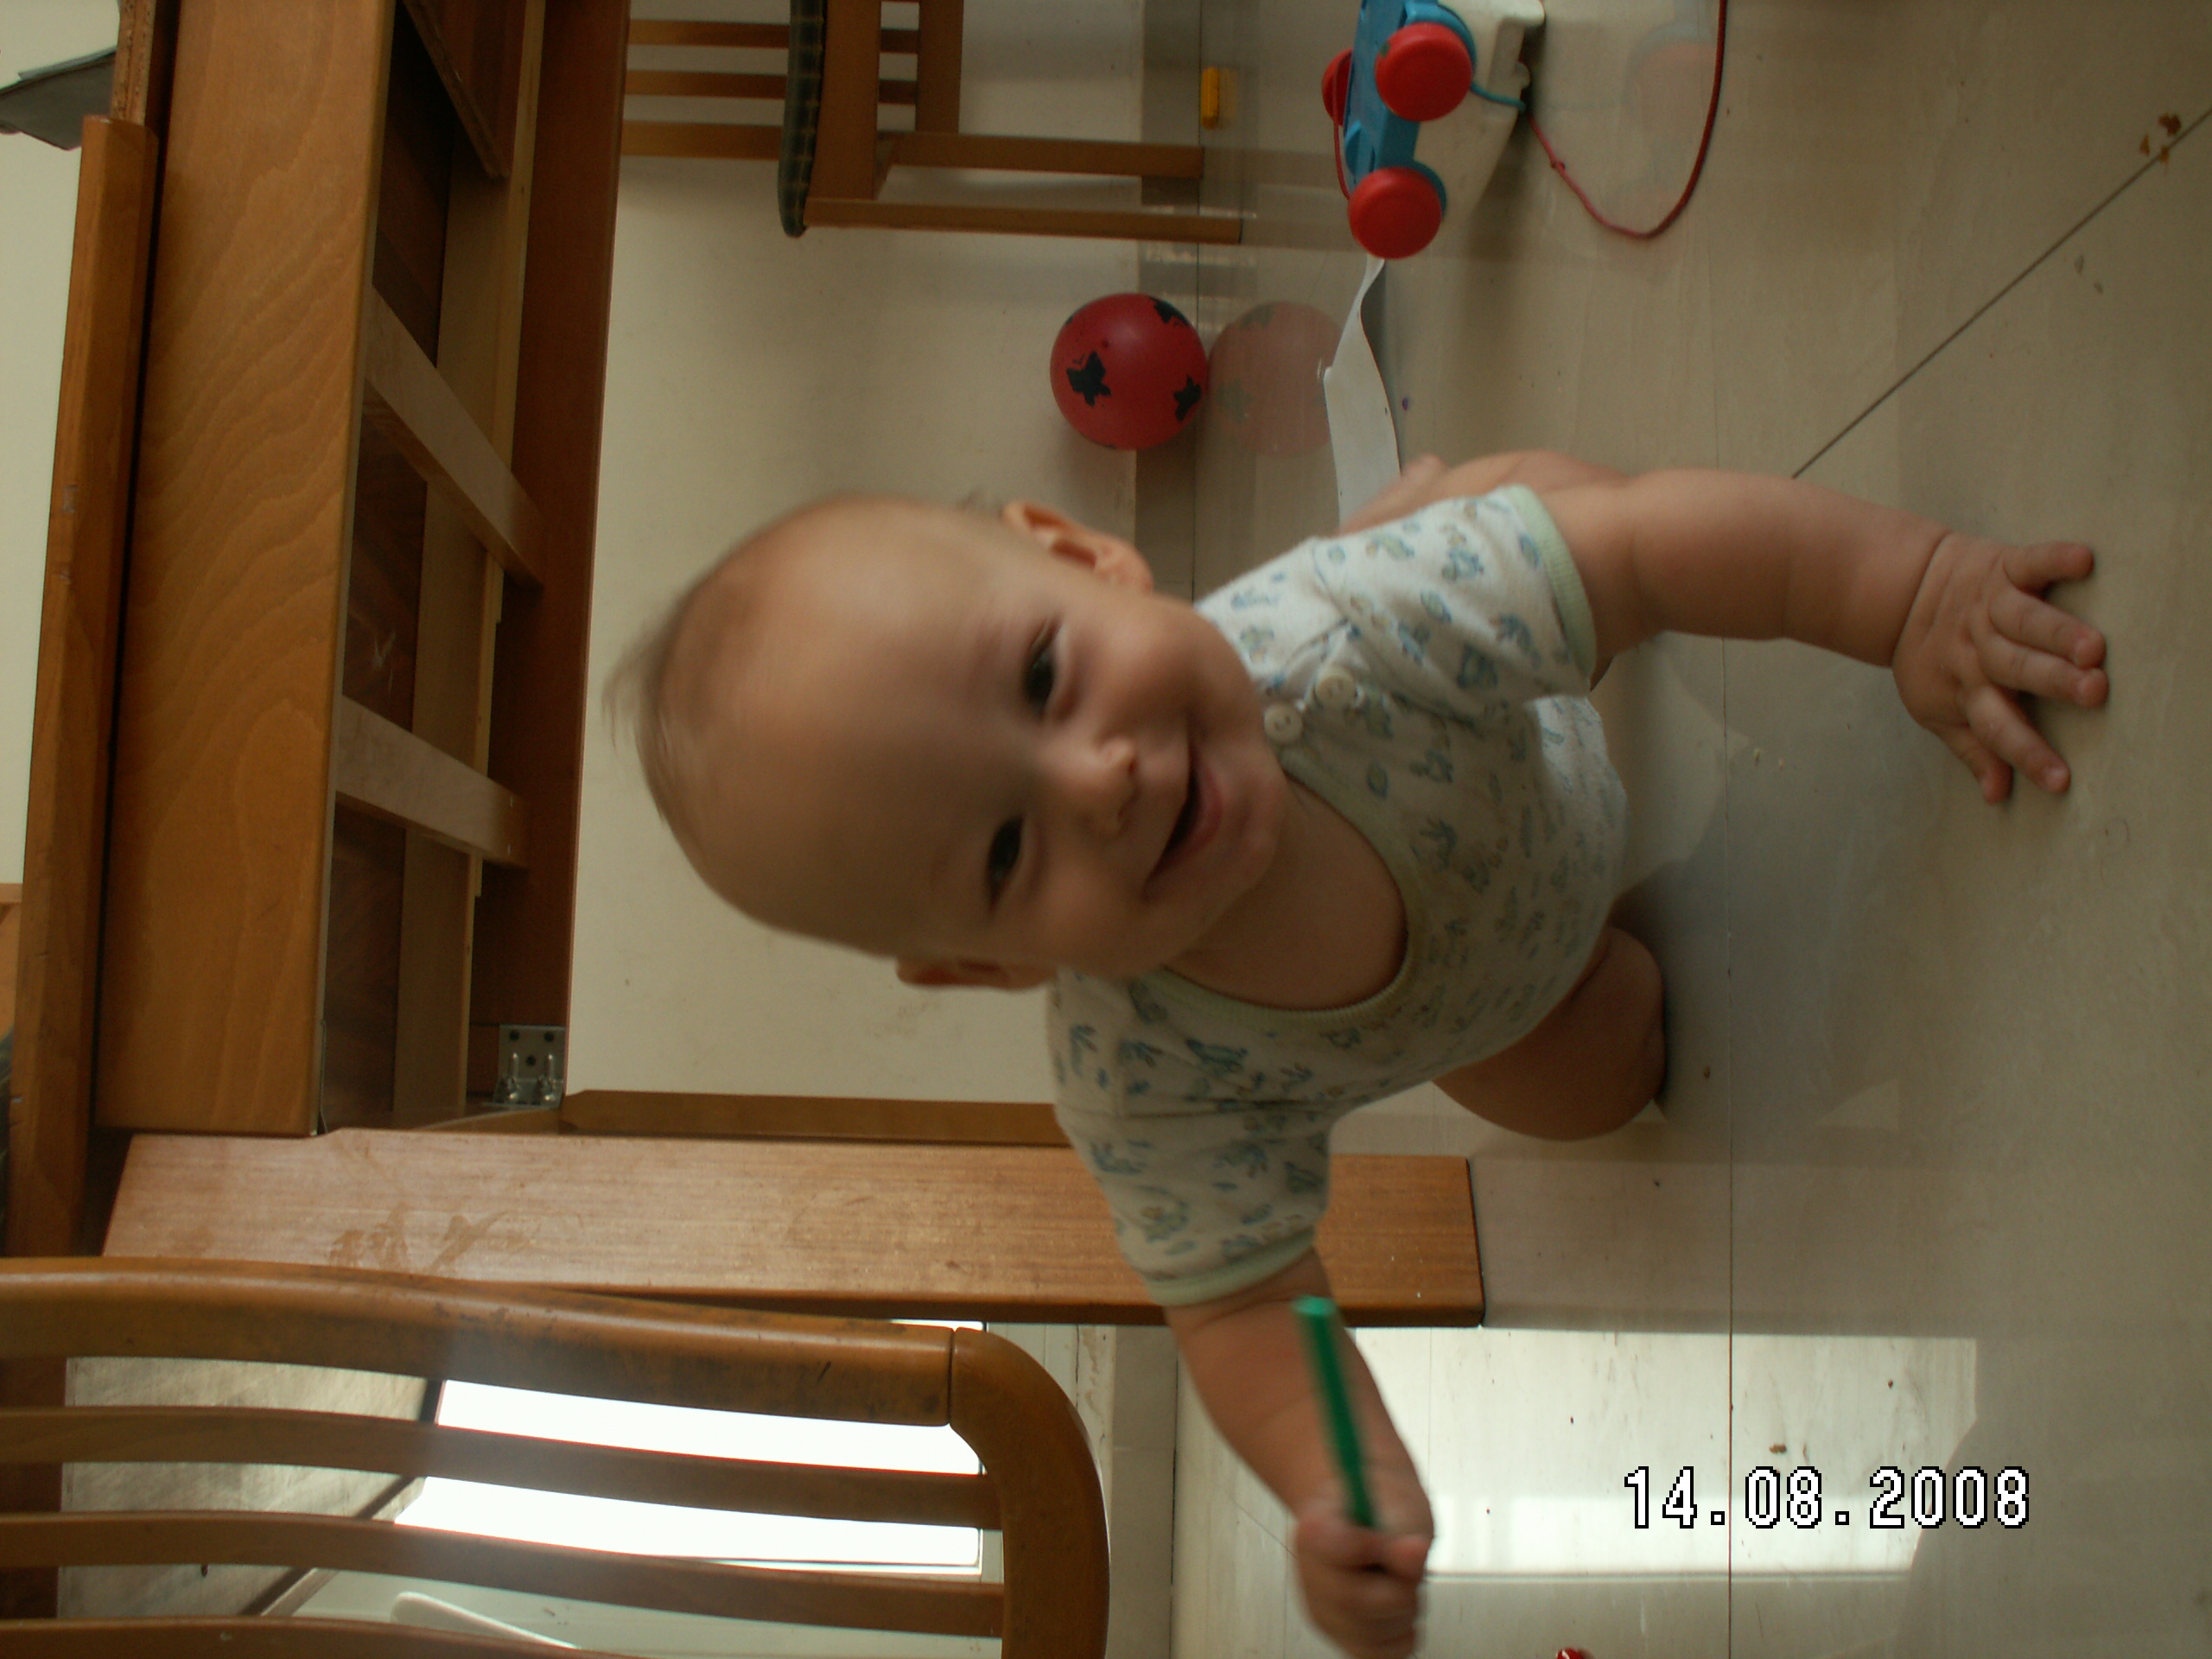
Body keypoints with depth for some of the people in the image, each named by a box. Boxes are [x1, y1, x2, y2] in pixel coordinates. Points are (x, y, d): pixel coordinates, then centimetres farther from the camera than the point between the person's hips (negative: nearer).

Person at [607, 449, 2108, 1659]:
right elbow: (1242, 1297, -32)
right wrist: (1338, 1488, -49)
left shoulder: (1342, 634, -51)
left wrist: (1918, 585, -55)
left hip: (1543, 750, 1)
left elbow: (1659, 532, -45)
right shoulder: (1144, 1083, -45)